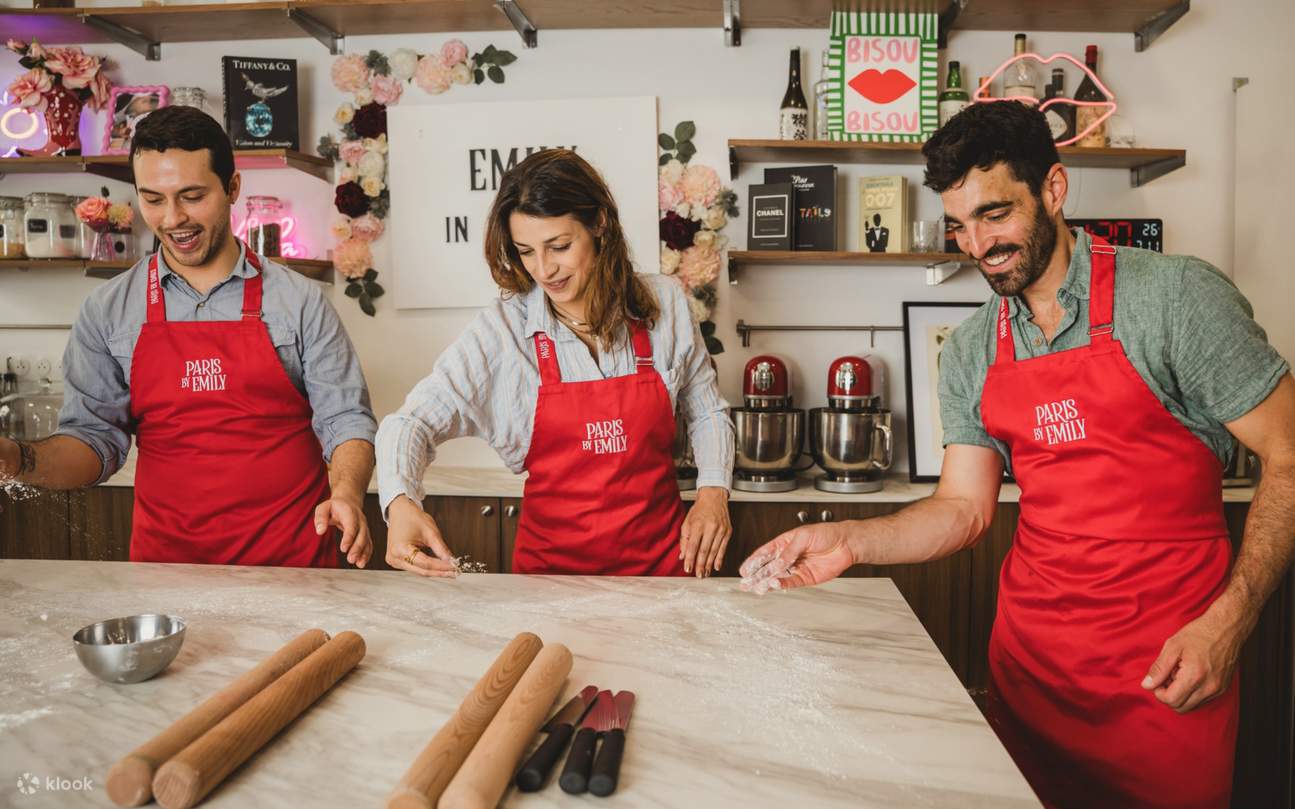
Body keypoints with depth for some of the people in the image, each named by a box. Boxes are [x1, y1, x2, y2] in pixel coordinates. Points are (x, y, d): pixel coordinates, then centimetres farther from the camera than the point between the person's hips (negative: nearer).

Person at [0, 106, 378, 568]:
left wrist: (347, 493, -21)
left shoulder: (299, 300, -2)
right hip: (166, 556, 2)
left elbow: (344, 419, -3)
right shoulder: (107, 311, 3)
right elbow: (95, 438, 4)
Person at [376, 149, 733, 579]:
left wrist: (713, 489, -3)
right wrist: (400, 502, -27)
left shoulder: (664, 304, 0)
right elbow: (413, 422, -8)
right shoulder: (501, 329, -7)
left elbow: (707, 414, 12)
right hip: (551, 563, 0)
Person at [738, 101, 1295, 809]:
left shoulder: (1177, 295, -10)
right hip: (1028, 650, 4)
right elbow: (965, 507, 4)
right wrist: (849, 542, -12)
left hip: (1166, 669, -4)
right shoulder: (969, 355, 3)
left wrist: (1228, 622, -17)